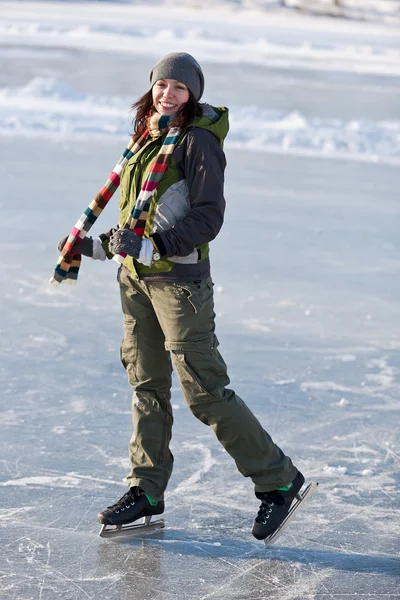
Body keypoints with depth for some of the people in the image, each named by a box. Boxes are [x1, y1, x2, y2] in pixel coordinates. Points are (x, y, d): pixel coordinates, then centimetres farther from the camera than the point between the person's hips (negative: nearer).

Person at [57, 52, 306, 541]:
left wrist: (153, 246, -26)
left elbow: (208, 218, -17)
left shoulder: (197, 141, -12)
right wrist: (99, 246, 18)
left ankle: (277, 478, 3)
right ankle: (146, 489, 20)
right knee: (146, 386, 12)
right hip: (135, 278, 8)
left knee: (204, 390, -7)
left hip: (179, 277, -8)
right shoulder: (147, 138, 13)